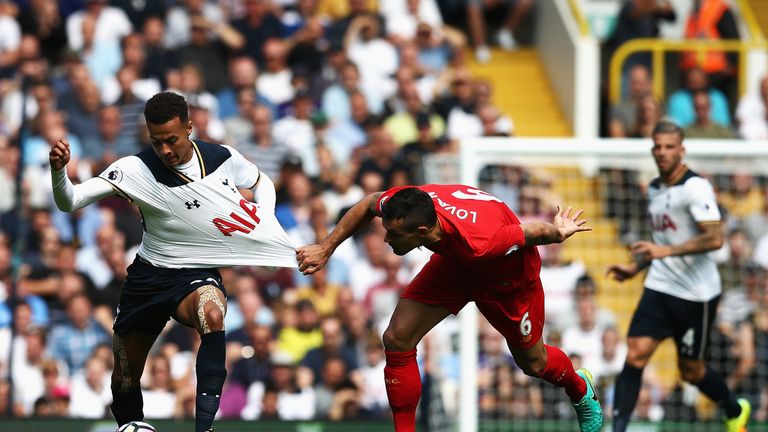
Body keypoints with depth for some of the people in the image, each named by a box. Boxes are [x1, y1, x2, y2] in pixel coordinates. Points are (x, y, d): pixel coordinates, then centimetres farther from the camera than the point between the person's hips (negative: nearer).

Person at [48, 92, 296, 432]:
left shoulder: (224, 158, -9)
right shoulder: (136, 169, -17)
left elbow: (262, 183, 14)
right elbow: (69, 201, -23)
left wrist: (265, 223, -4)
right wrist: (58, 170, -44)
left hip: (198, 276, -1)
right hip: (149, 276, 1)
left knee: (212, 315, -37)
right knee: (124, 378, 9)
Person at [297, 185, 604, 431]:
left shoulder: (478, 242, -49)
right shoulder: (401, 204, -34)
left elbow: (535, 231, -31)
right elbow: (369, 204, -8)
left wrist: (559, 233, -10)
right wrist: (325, 249, -7)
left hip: (507, 272, -4)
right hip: (454, 263, 4)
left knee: (532, 363, 16)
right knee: (397, 339, -12)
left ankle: (580, 390, 51)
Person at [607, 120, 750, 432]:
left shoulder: (695, 187, -15)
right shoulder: (654, 188, 11)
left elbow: (715, 239, -25)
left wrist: (665, 251, -30)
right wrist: (636, 268, 20)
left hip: (697, 294, -6)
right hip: (659, 288, 6)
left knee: (690, 370, 6)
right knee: (634, 357, -10)